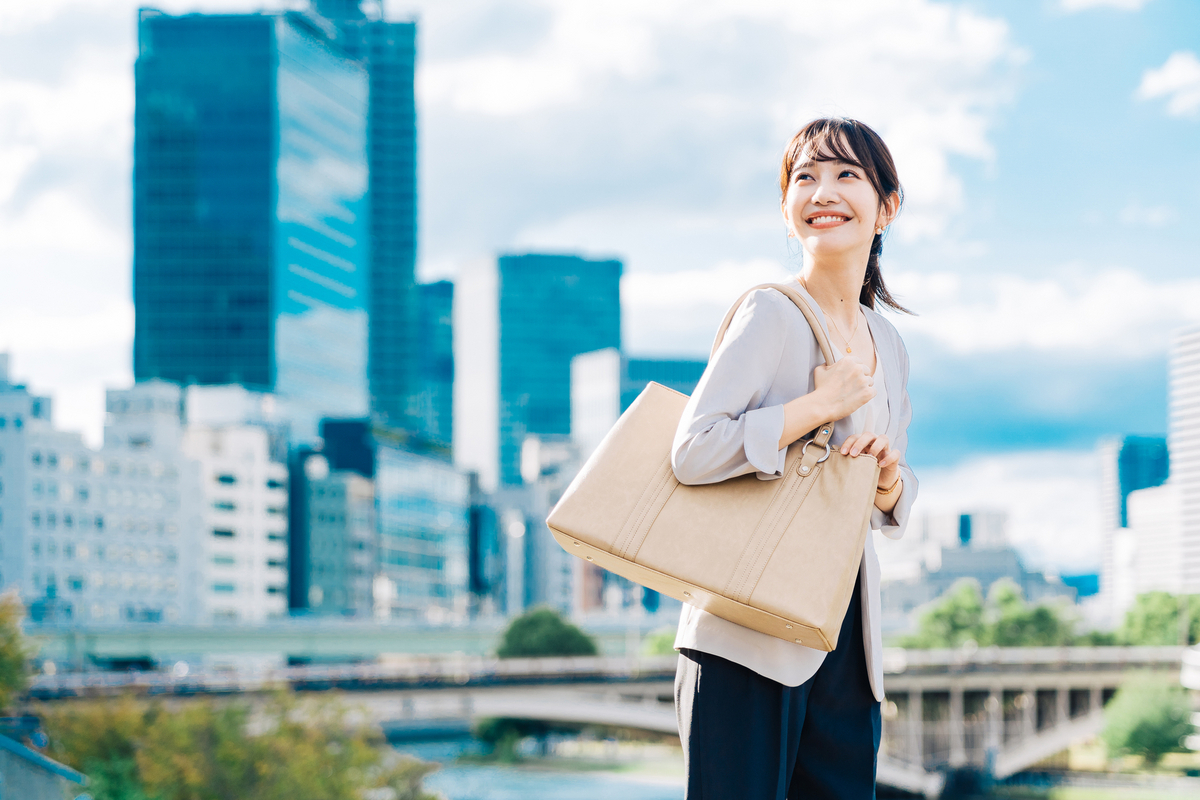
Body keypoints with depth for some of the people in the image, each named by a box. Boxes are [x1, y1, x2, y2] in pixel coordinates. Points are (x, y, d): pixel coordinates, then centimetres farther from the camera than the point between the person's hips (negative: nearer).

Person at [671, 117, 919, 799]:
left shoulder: (889, 348, 15)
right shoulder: (772, 315, -9)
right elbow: (693, 453, -19)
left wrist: (888, 477, -1)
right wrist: (823, 403, -15)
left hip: (848, 637, 7)